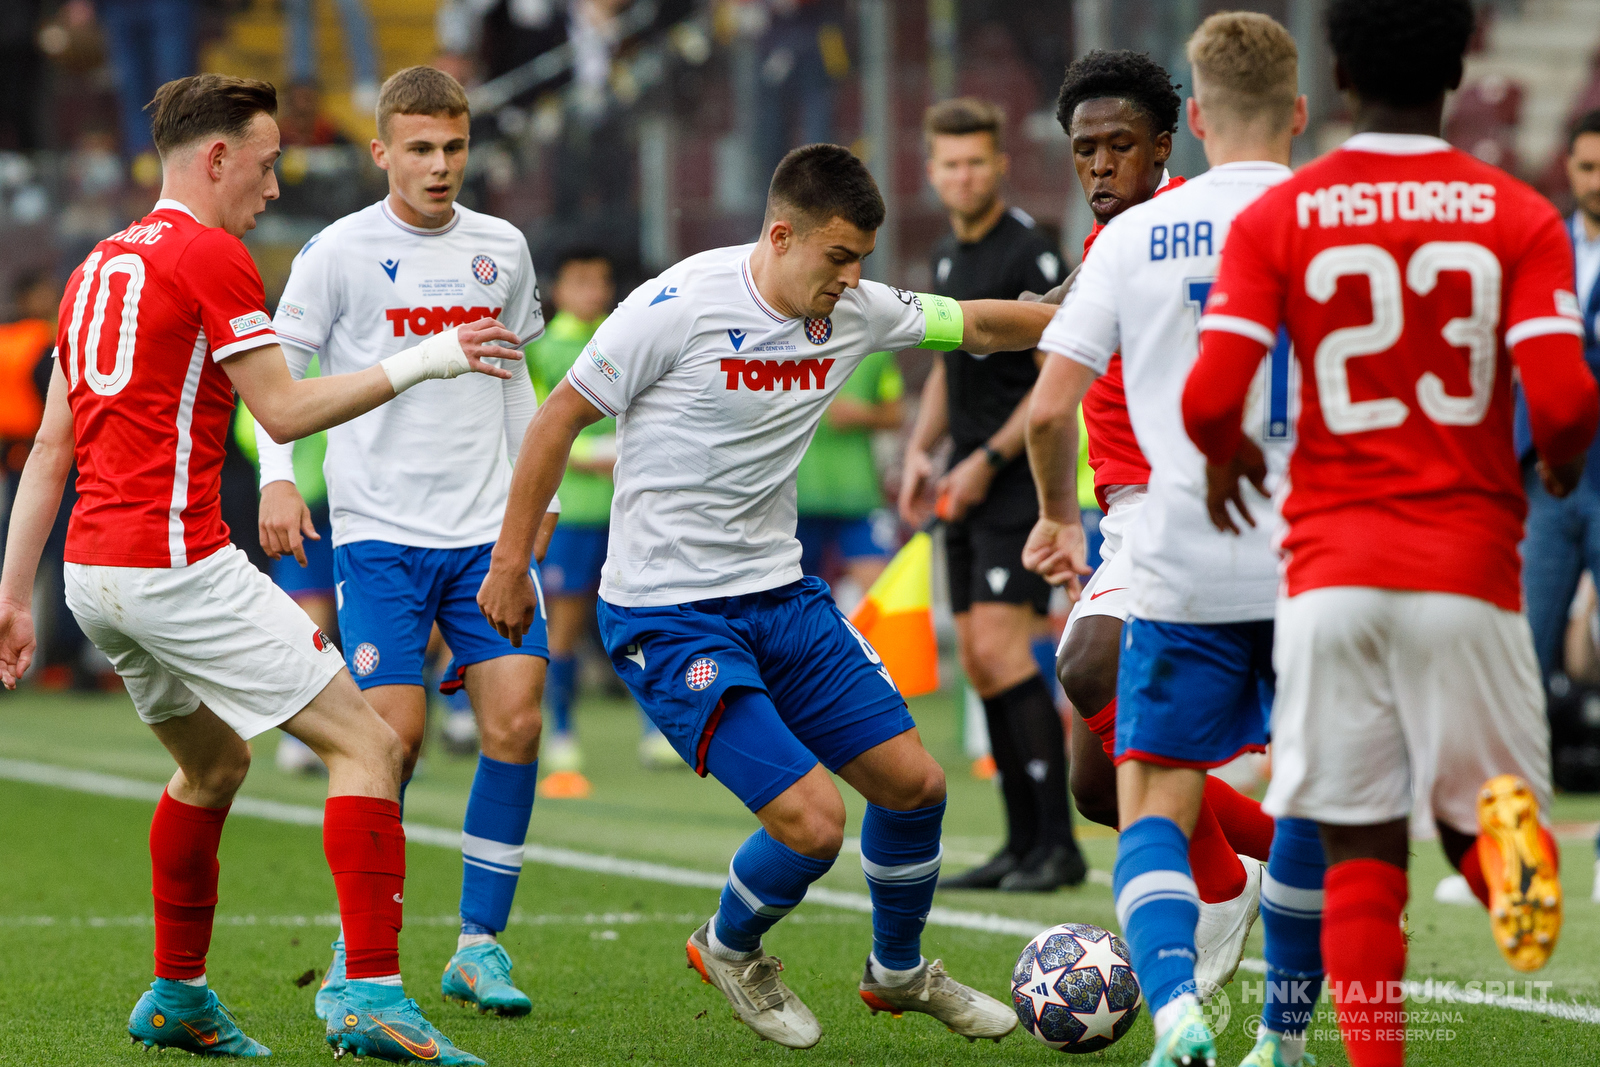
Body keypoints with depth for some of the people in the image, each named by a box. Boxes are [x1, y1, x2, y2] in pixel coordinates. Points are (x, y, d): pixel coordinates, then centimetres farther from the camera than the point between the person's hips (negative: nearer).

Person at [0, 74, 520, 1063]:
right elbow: (284, 411, -10)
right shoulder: (210, 255, -7)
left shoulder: (100, 265, 18)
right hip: (178, 564, -9)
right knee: (368, 744, -7)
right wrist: (419, 362, -2)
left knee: (214, 761, 28)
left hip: (93, 569, 9)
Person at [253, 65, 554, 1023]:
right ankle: (355, 960, 2)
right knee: (394, 734, -11)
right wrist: (277, 477, -14)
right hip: (380, 534, -4)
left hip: (489, 531, 4)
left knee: (516, 721, -8)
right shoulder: (339, 252, -3)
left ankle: (480, 945, 4)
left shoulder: (504, 250, 10)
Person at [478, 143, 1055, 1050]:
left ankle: (900, 972, 33)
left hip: (781, 595, 7)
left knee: (915, 781, 6)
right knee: (814, 821, -17)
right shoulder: (679, 306, -18)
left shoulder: (855, 311, 0)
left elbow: (976, 325, 16)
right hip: (667, 616, -7)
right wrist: (510, 565, -6)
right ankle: (731, 950, 16)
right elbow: (559, 420, -9)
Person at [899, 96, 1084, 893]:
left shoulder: (1028, 253, -11)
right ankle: (1023, 842, 13)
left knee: (1002, 648, -16)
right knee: (978, 660, 7)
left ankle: (1058, 844, -14)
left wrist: (989, 458, -16)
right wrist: (921, 450, 13)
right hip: (968, 485, 9)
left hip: (1019, 478, -9)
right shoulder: (947, 257, 15)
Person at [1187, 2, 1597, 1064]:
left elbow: (1210, 397, -10)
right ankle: (1502, 825, -27)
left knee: (1363, 855, 7)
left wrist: (1226, 456, 13)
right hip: (1468, 571, -1)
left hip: (1332, 569, 1)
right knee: (1471, 805, 10)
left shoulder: (1278, 218, 1)